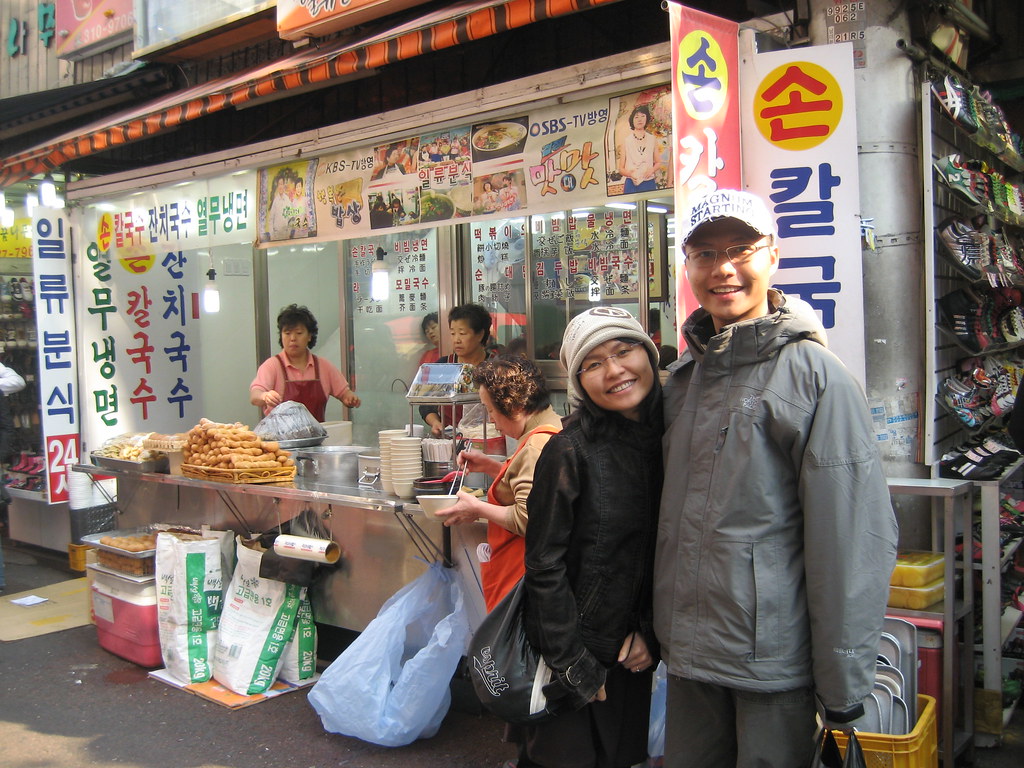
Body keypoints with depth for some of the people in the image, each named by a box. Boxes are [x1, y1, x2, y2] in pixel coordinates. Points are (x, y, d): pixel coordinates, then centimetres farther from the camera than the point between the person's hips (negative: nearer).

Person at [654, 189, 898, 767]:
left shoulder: (815, 375, -12)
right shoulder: (685, 376, 7)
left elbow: (854, 540, -15)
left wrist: (844, 686, -14)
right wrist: (655, 624, 12)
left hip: (774, 660, -6)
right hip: (688, 653, 6)